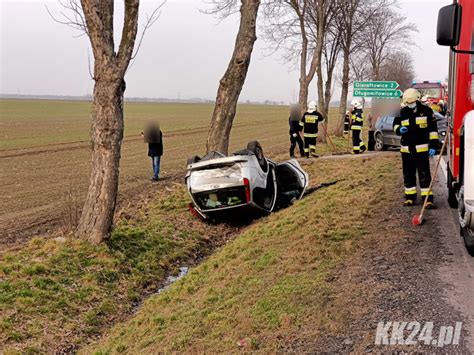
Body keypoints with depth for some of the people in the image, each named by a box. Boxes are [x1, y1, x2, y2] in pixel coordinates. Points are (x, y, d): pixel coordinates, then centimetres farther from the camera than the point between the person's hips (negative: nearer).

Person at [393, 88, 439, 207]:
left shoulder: (426, 111, -3)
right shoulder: (403, 112, 6)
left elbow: (433, 129, -3)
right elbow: (396, 124, 17)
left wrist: (433, 145, -9)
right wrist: (399, 129, -8)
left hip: (422, 149, -4)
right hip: (406, 149, 4)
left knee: (424, 174, -4)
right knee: (408, 174, 10)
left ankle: (428, 198, -2)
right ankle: (410, 197, 21)